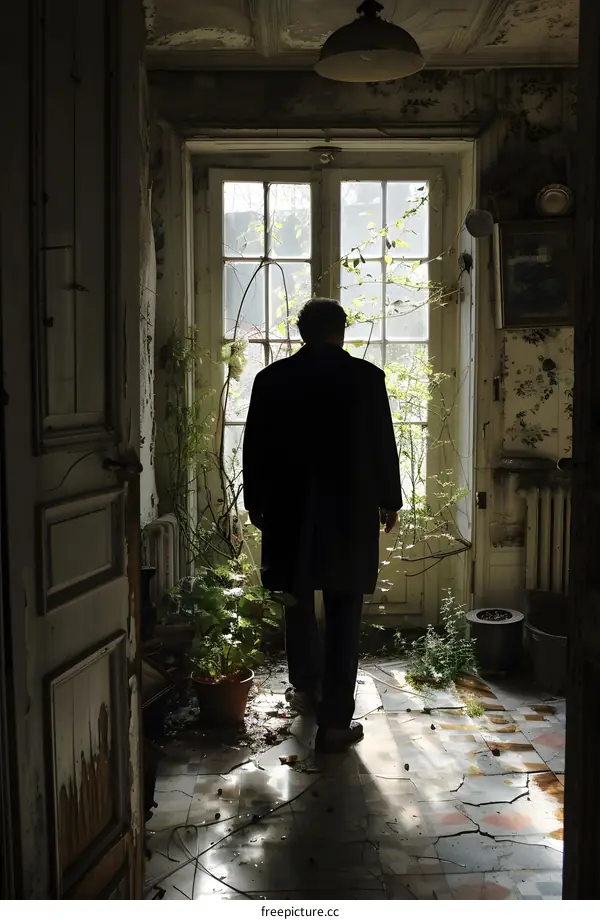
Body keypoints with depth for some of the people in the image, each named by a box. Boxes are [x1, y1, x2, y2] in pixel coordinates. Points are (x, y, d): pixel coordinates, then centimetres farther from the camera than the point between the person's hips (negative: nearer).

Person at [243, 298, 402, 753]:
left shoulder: (271, 379, -1)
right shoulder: (366, 377, -5)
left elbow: (255, 449, 3)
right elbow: (384, 446, -1)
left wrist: (256, 504, 14)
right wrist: (389, 501, 11)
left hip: (289, 511, 2)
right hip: (351, 513, -2)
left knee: (298, 603, 21)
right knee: (344, 617, 4)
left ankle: (307, 687, 38)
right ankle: (335, 721, 7)